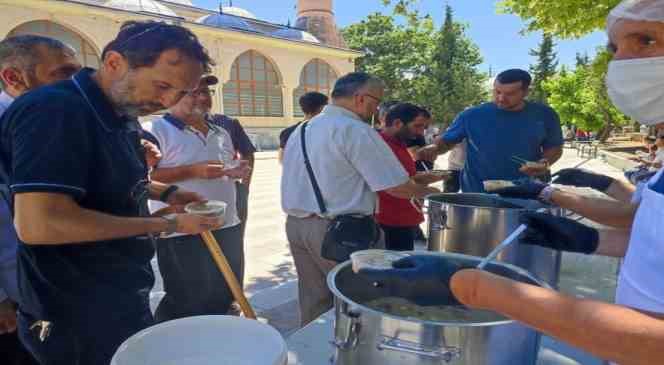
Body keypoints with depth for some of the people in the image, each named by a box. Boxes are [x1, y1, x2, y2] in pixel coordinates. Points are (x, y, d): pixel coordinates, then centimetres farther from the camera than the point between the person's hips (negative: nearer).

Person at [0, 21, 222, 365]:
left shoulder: (120, 112, 5)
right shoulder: (55, 110, -24)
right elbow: (38, 224, -32)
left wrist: (166, 192, 1)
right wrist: (166, 225, -24)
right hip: (80, 316, -9)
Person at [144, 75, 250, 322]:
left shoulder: (221, 133, 14)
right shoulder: (157, 131, -9)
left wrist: (237, 171, 1)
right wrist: (192, 171, -23)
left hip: (227, 227, 8)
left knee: (226, 297, 19)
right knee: (185, 304, 6)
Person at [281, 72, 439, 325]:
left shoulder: (301, 130, 14)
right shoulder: (355, 130, -13)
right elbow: (396, 186, -14)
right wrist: (428, 192, 4)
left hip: (296, 224, 8)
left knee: (313, 301, 17)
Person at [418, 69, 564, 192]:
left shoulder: (544, 115, -2)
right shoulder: (472, 115, -8)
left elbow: (554, 147, 10)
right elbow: (447, 140, 1)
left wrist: (545, 162, -11)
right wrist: (435, 148, -21)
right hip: (478, 194, -2)